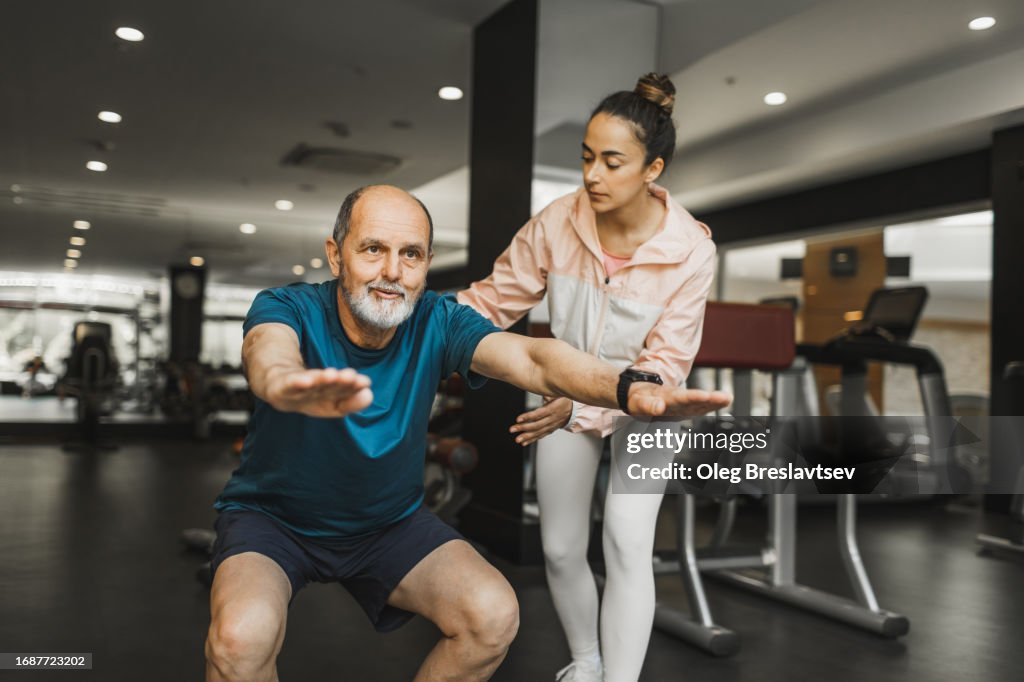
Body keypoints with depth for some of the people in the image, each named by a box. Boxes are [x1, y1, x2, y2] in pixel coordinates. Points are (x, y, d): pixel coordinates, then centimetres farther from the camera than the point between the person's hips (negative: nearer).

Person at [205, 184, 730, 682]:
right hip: (272, 515, -2)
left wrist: (628, 388, -56)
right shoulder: (286, 308, -22)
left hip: (388, 521, 3)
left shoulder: (437, 322, -17)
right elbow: (268, 351, -47)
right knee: (242, 638, -31)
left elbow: (527, 356, -35)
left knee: (493, 617, -17)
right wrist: (288, 387, -73)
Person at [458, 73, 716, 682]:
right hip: (565, 394, 3)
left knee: (627, 544, -18)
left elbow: (666, 365, -22)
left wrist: (584, 407, -34)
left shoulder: (691, 250, -25)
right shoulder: (558, 223, -21)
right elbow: (496, 299, -11)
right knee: (561, 550, 10)